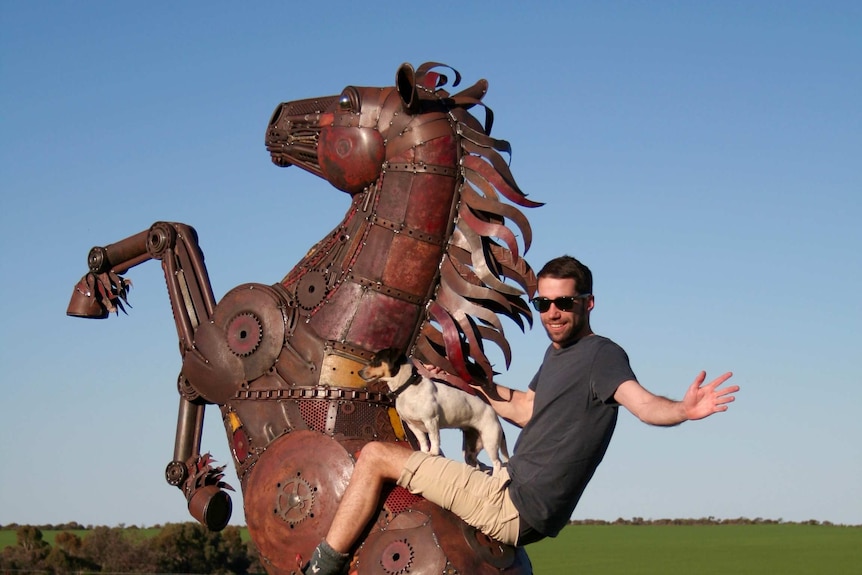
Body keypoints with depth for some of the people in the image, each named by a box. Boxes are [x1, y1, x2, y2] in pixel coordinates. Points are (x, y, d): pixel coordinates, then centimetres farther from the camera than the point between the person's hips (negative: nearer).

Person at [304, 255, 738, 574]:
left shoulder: (601, 354, -11)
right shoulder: (557, 354, 16)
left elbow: (642, 403, -27)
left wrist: (682, 409, -49)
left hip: (512, 505, -10)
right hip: (521, 507, 10)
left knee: (375, 456, -9)